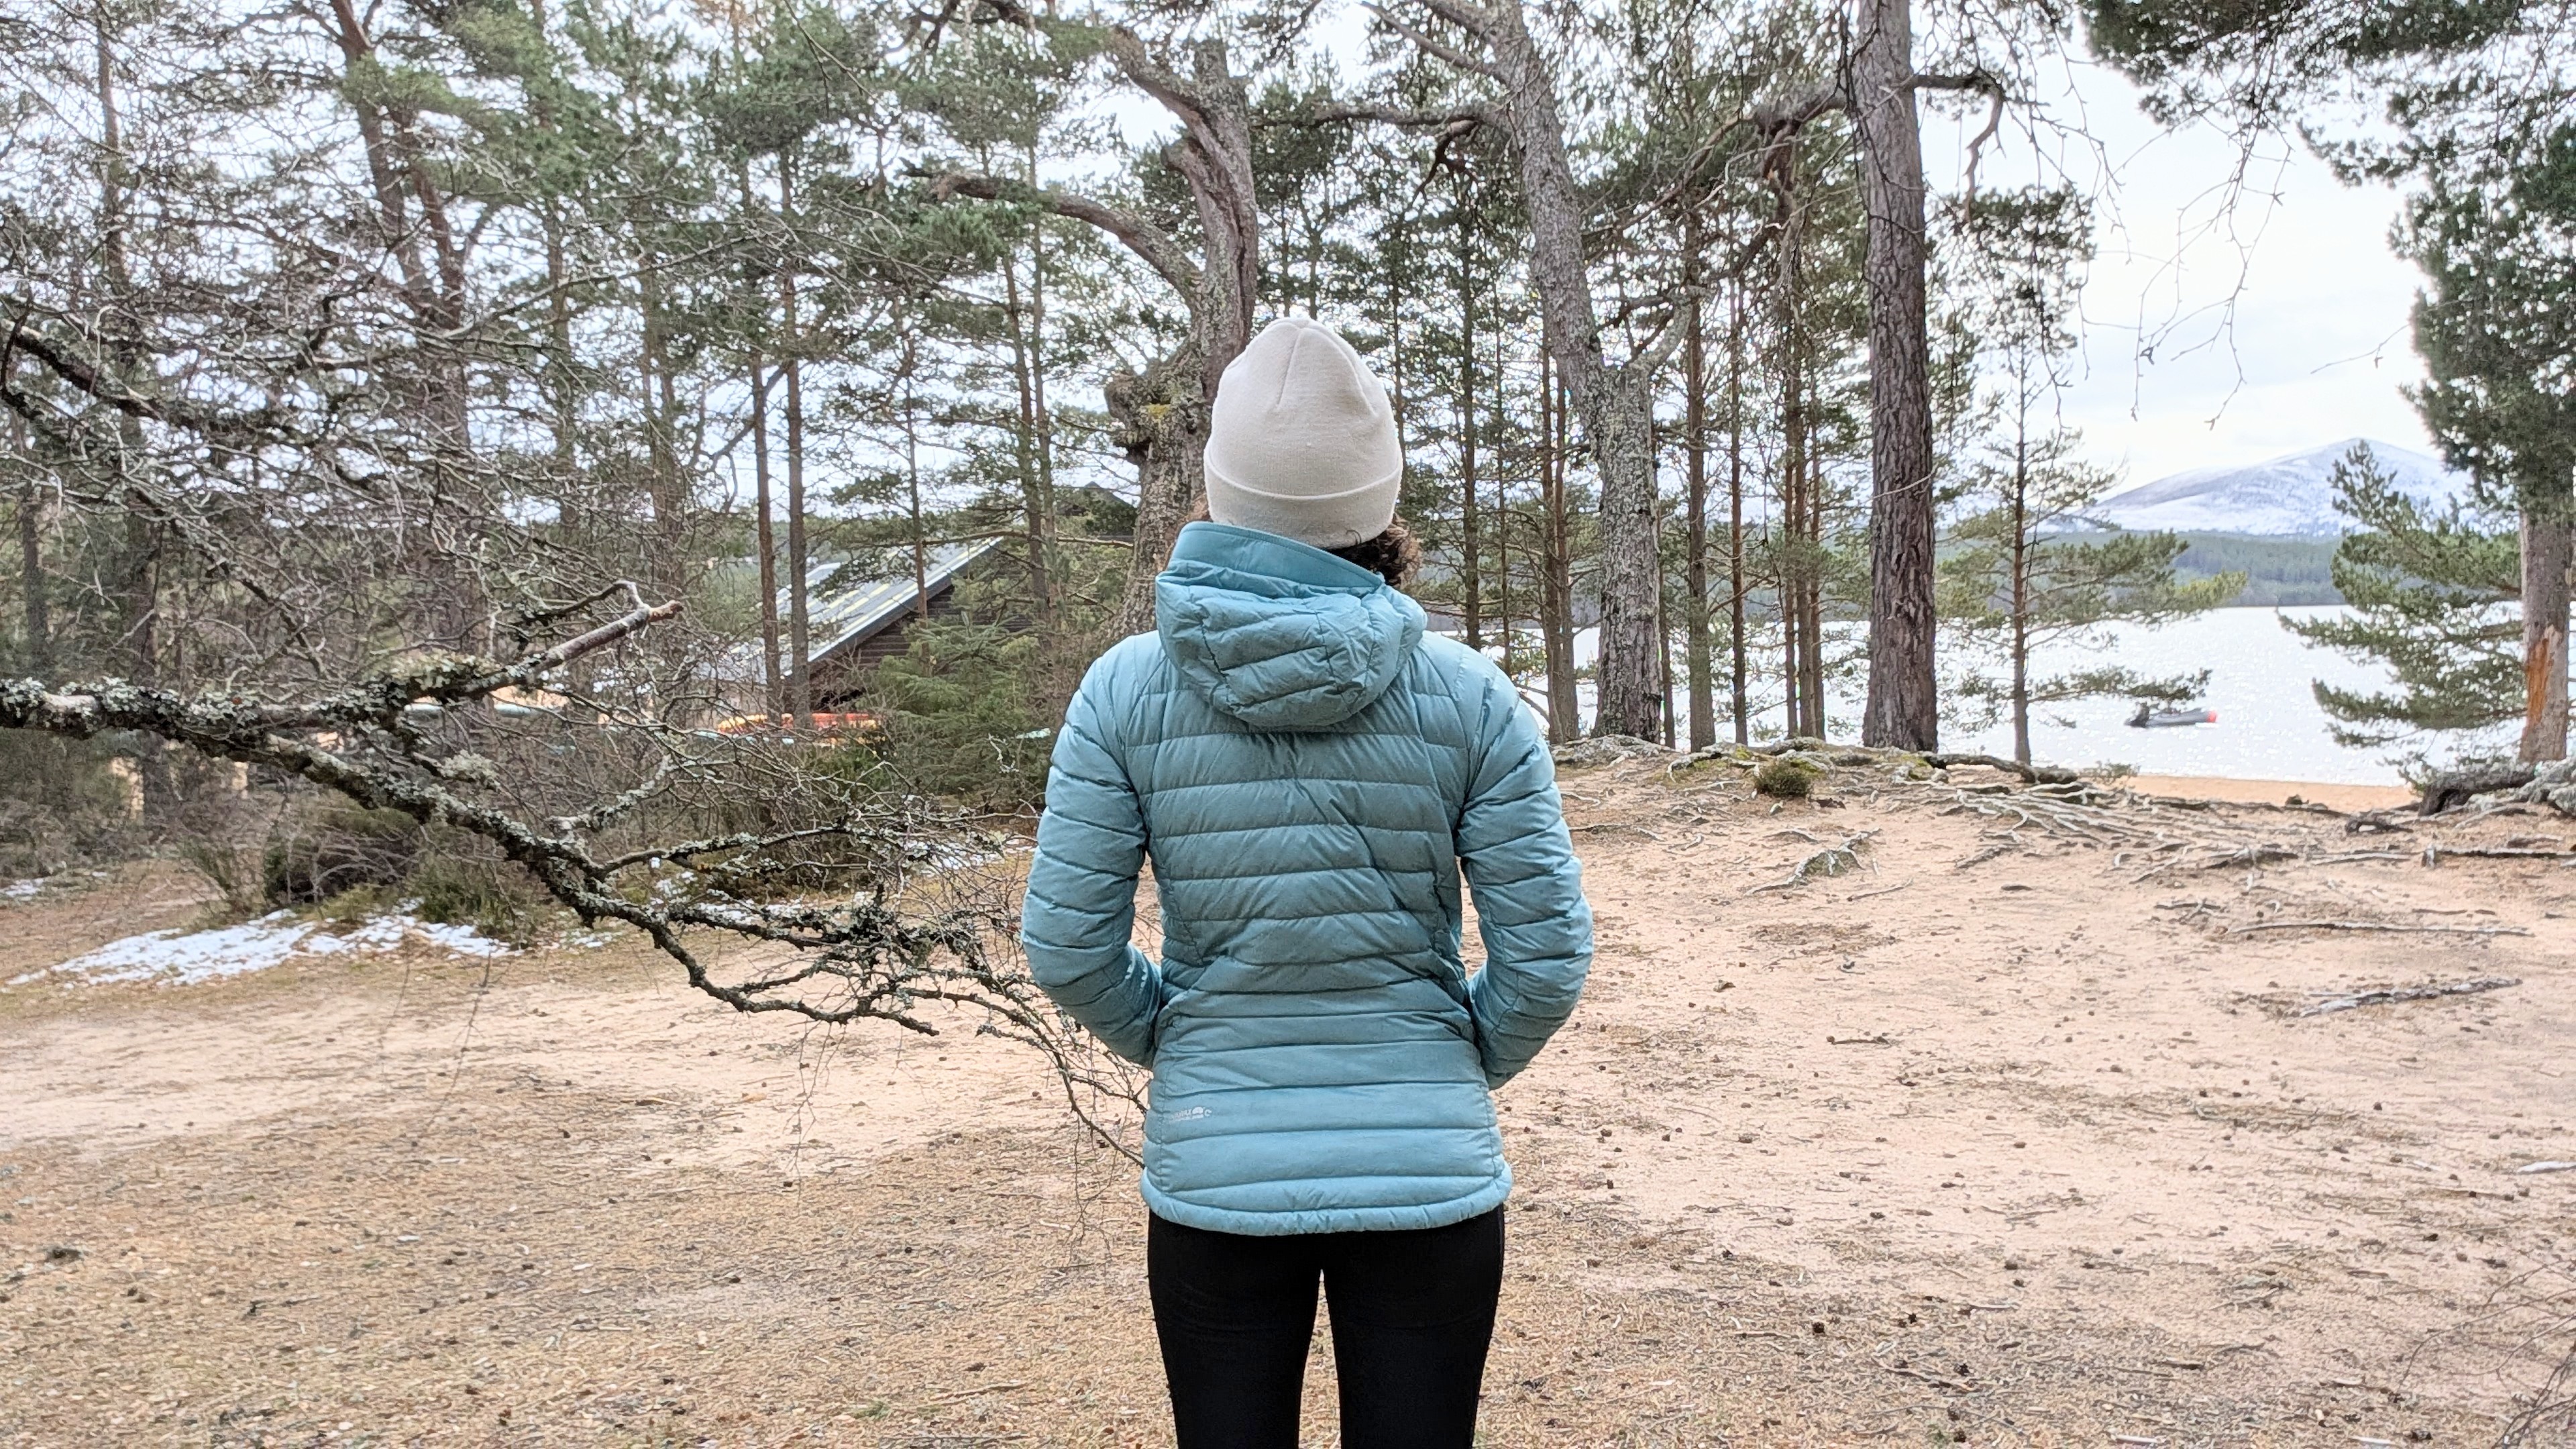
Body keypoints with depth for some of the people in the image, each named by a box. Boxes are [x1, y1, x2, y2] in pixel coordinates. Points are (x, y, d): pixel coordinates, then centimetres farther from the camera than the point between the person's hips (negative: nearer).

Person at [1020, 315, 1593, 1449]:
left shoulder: (1127, 688, -9)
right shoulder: (1469, 694, -10)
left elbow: (1067, 948, -7)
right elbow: (1547, 953, -7)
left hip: (1213, 1174, 1)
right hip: (1430, 1174, 0)